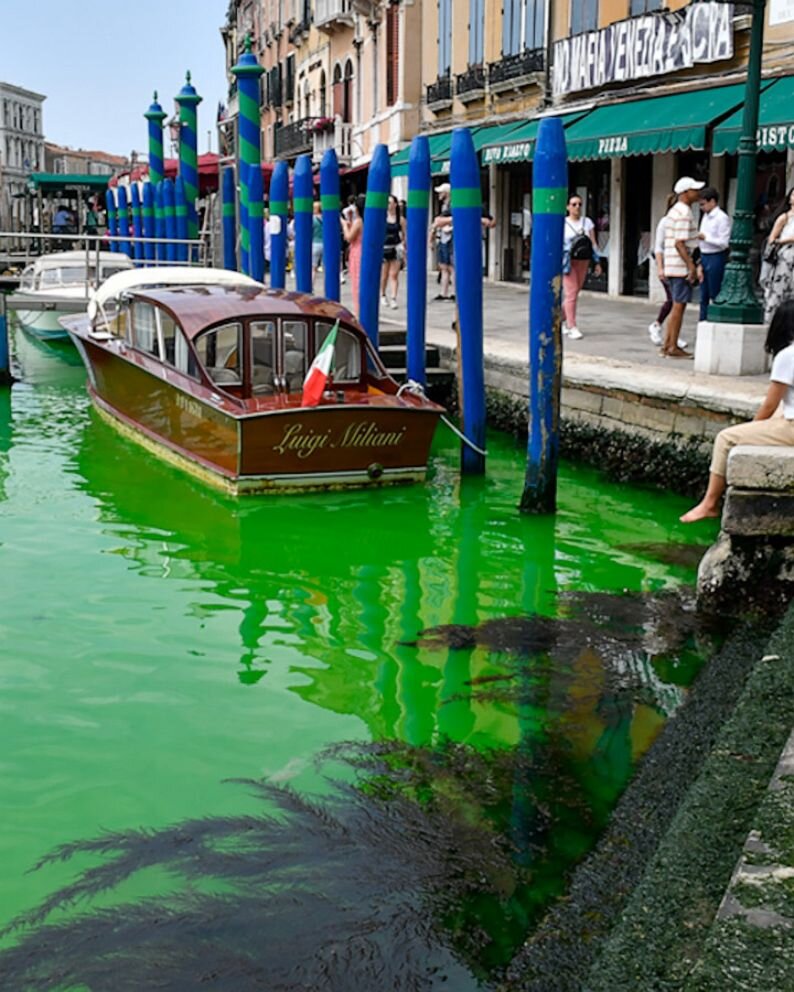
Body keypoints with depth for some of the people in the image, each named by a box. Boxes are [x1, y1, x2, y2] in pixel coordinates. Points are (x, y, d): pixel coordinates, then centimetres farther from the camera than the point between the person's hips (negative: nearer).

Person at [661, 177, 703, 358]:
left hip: (673, 266, 10)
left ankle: (667, 345, 16)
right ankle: (673, 347, -2)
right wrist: (691, 265, -22)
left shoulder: (674, 210, 18)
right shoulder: (684, 213, -14)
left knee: (676, 306, 13)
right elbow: (679, 243, -21)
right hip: (681, 266, -10)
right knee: (679, 306, -5)